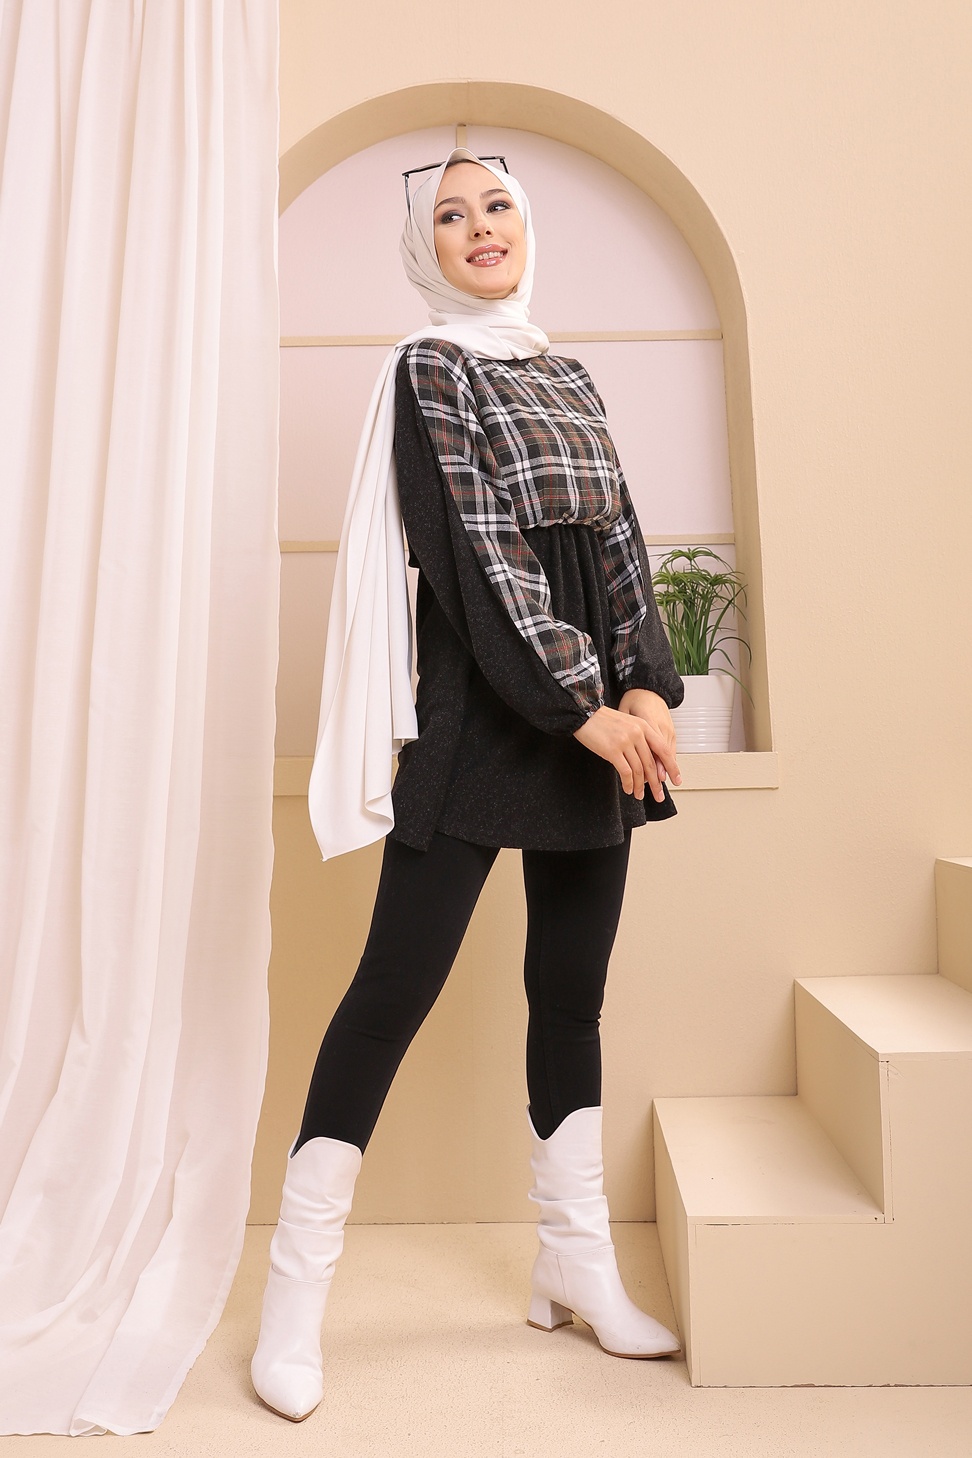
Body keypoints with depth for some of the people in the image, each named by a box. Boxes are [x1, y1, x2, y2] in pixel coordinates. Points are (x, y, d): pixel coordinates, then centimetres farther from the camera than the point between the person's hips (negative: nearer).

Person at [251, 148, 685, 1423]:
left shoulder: (568, 377, 22)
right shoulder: (430, 370, 3)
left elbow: (620, 542, 12)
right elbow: (478, 553, -10)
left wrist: (647, 687, -3)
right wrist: (581, 704, -15)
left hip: (598, 709, 7)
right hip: (483, 709, -6)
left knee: (573, 989, 10)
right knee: (399, 980, -4)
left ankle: (578, 1264, 25)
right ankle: (296, 1291, 13)